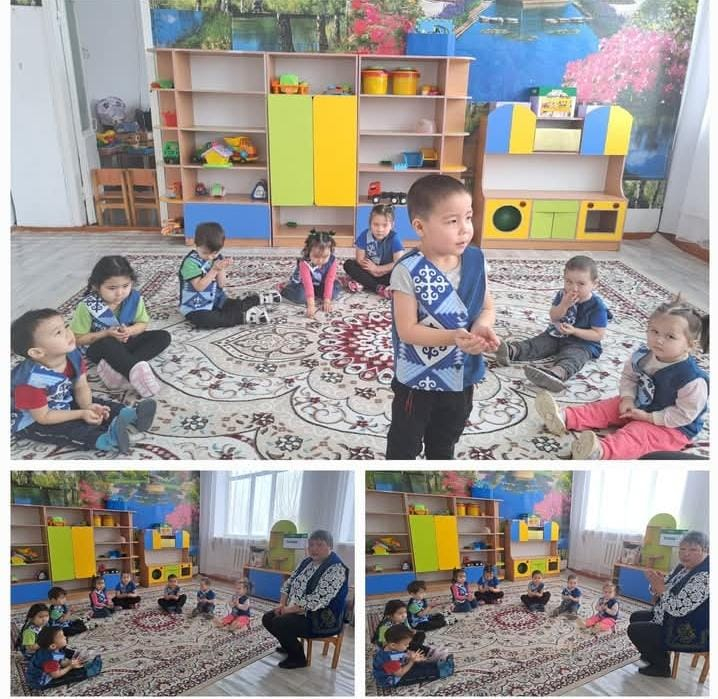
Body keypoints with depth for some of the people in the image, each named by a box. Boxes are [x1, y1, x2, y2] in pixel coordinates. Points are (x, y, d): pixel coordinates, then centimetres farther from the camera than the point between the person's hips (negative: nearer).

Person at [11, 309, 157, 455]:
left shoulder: (72, 355, -17)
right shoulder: (31, 380, -37)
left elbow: (81, 387, -7)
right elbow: (43, 416, -28)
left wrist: (88, 406, -27)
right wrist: (82, 414, -31)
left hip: (64, 403, 8)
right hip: (31, 422, -8)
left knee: (98, 404, -7)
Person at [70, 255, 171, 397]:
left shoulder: (134, 298, -12)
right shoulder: (88, 306, -21)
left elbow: (143, 323, 1)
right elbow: (77, 338, -15)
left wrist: (130, 331, -22)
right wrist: (107, 334, -26)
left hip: (126, 344, 5)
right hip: (98, 349, -4)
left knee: (163, 336, -15)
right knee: (108, 343, -39)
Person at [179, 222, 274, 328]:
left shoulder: (217, 258, 0)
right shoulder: (191, 262, -18)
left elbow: (221, 284, -2)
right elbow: (199, 287, -26)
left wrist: (221, 270, -20)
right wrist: (214, 270, -30)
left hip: (216, 301, 6)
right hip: (195, 308, -6)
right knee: (206, 321, -34)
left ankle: (258, 299, 21)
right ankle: (244, 317, -32)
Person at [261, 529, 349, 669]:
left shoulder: (336, 569, -22)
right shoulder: (307, 562, 7)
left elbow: (317, 600, -28)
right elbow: (288, 583, 12)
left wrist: (290, 609, -21)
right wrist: (282, 605, -5)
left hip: (323, 619, -9)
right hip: (299, 611, 9)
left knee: (279, 624, -22)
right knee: (268, 619, 2)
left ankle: (298, 658, 1)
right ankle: (290, 646, 25)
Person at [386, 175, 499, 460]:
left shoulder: (475, 260, -8)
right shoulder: (408, 270, -24)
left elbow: (487, 307, 1)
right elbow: (406, 329, -24)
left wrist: (482, 327, -21)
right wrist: (452, 337, -35)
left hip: (461, 375, 6)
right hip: (417, 378, -5)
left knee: (446, 438, 29)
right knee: (405, 442, 17)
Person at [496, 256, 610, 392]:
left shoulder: (597, 306, -17)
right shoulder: (562, 295, -2)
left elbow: (599, 335, -16)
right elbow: (553, 318, -6)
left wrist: (574, 331, -27)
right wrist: (564, 305, -25)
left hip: (582, 342, -7)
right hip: (556, 335, 7)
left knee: (571, 357, -36)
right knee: (536, 344, -14)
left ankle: (557, 373, -68)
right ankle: (512, 351, -36)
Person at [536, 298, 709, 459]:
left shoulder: (692, 378, -28)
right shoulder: (642, 355, -9)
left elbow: (685, 414, -23)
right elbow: (628, 376, 6)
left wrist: (649, 417, -22)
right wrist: (628, 398, -12)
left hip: (673, 426, -8)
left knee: (637, 434, -32)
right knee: (605, 407, -5)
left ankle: (600, 451, -59)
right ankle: (564, 418, -18)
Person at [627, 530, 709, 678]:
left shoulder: (705, 577, -31)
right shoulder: (683, 567, 0)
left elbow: (678, 608, -36)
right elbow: (665, 589, 7)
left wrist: (660, 588, -29)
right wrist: (657, 581, -14)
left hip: (692, 634, -10)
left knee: (634, 630, -7)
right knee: (636, 617, 20)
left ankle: (661, 667, 14)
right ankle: (658, 654, 36)